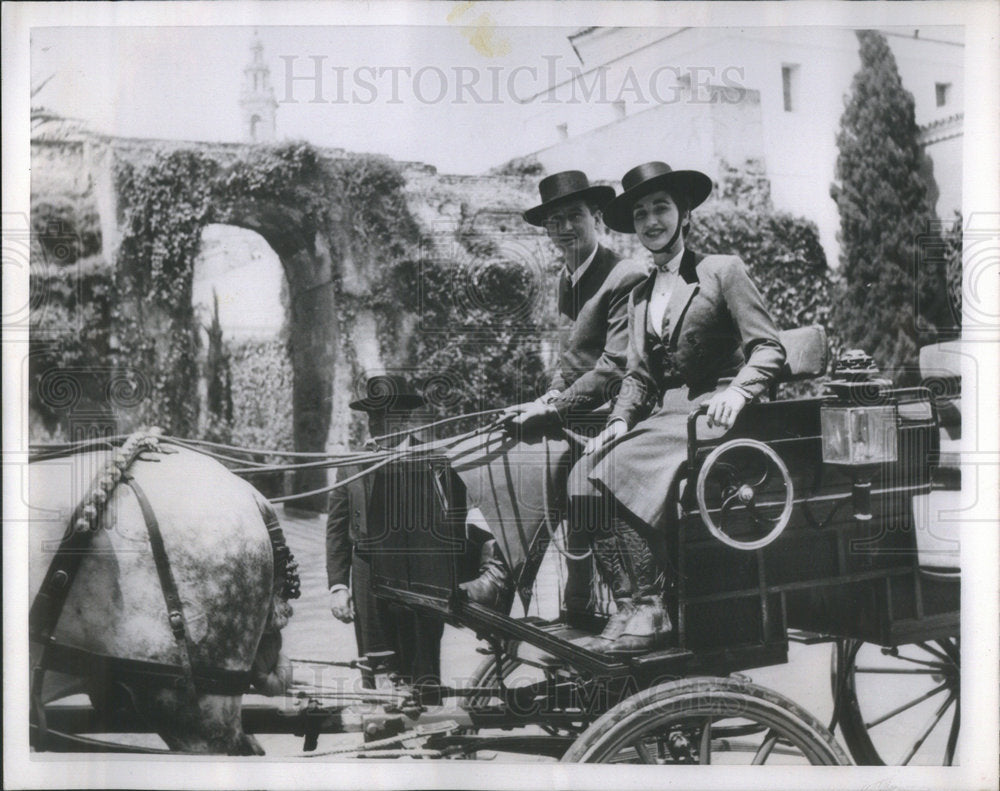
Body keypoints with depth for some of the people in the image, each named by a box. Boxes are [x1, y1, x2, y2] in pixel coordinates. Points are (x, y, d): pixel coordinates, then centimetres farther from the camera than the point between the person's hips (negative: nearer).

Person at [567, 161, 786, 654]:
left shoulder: (723, 271, 4)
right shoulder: (639, 296, 22)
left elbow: (769, 349, -4)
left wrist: (736, 392, -22)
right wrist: (620, 420, 0)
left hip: (709, 412, -6)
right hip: (662, 415, 6)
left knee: (620, 465, -30)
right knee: (583, 475, -19)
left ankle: (650, 609, -23)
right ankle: (628, 607, -19)